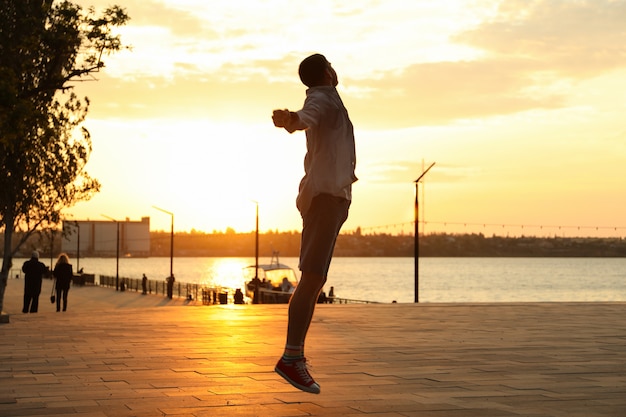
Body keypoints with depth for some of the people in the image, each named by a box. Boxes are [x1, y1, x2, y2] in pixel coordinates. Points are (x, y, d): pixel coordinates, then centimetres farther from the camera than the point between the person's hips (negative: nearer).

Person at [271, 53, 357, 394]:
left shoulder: (325, 101, 24)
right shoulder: (322, 99, -6)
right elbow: (306, 118, -31)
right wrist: (291, 120, -56)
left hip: (329, 196, 10)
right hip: (326, 195, -10)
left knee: (315, 280, 9)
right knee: (313, 277, -19)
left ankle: (295, 354, 10)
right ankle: (292, 357, -25)